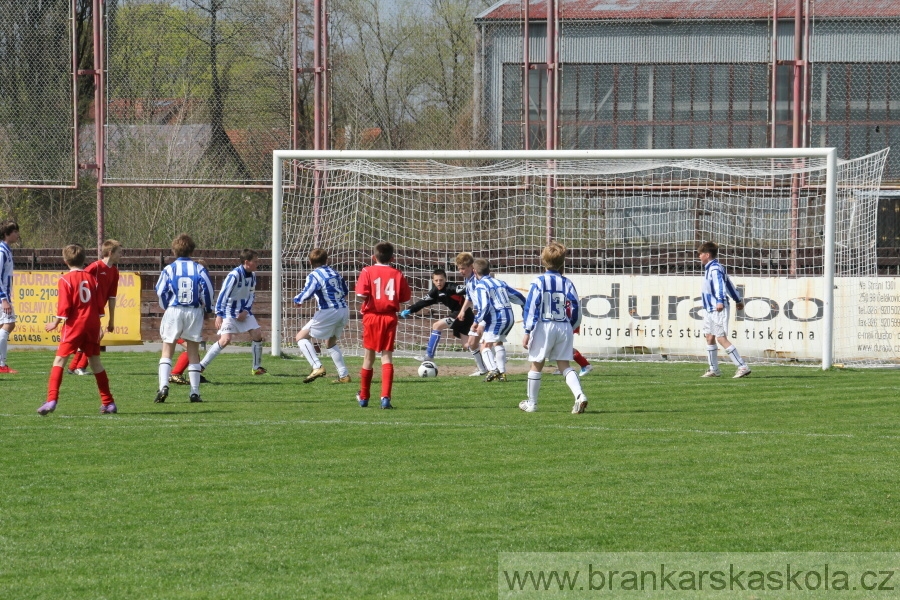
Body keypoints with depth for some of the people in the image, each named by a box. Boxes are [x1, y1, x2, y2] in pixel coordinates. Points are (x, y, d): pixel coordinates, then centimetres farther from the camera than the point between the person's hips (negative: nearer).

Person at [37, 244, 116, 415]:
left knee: (60, 359, -6)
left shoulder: (65, 280, -6)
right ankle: (108, 402, 16)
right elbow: (100, 305, 11)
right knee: (95, 361, 14)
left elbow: (64, 307, -12)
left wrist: (55, 323, 0)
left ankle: (52, 400, -20)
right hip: (92, 324, 5)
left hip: (74, 324, -5)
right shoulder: (92, 279, 10)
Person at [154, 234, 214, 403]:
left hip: (173, 312, -1)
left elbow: (161, 292, -2)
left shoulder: (169, 269, 0)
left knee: (167, 351, 7)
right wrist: (208, 310, 10)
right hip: (194, 312, 1)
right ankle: (195, 392, 6)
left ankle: (163, 386, -13)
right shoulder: (199, 269, 0)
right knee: (193, 354, 9)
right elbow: (207, 290, -5)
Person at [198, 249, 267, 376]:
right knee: (225, 339, -20)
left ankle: (257, 368, 11)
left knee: (257, 334, -3)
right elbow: (223, 294, -20)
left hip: (243, 312, 7)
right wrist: (219, 315, -22)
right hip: (229, 312, -7)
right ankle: (201, 366, -12)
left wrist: (246, 311, -4)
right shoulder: (235, 275, -21)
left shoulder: (252, 275, 2)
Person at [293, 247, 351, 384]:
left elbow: (306, 295, -20)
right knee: (331, 342, 27)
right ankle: (344, 375, 23)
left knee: (301, 337, 1)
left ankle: (317, 367, -15)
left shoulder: (314, 276, -8)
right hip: (344, 310, 7)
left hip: (329, 312, -7)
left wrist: (297, 300, 1)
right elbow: (345, 292, 22)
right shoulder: (334, 273, 12)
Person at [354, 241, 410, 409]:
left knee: (369, 356, 11)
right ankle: (385, 397, -14)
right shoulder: (397, 275, 2)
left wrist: (367, 302, 6)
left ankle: (364, 397, 25)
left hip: (371, 315, 0)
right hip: (390, 317, 0)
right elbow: (405, 298, 2)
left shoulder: (368, 272, -3)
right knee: (387, 356, -1)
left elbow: (362, 295, -15)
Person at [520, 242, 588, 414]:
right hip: (564, 328, 3)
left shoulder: (539, 282, -6)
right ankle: (579, 395, -13)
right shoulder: (567, 283, 3)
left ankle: (531, 403, 21)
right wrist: (572, 327, 20)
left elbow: (530, 307, -9)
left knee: (536, 365, 11)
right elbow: (576, 308, 4)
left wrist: (527, 332, -7)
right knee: (564, 365, 8)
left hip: (543, 327, -3)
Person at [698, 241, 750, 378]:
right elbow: (729, 284, 27)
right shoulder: (710, 268, 17)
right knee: (709, 337, 11)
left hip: (719, 310, -11)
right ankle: (713, 370, 17)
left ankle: (743, 367, -13)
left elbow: (720, 284, -32)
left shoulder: (715, 269, -14)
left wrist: (720, 301, -46)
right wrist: (737, 299, 37)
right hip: (711, 310, 11)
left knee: (721, 339, -12)